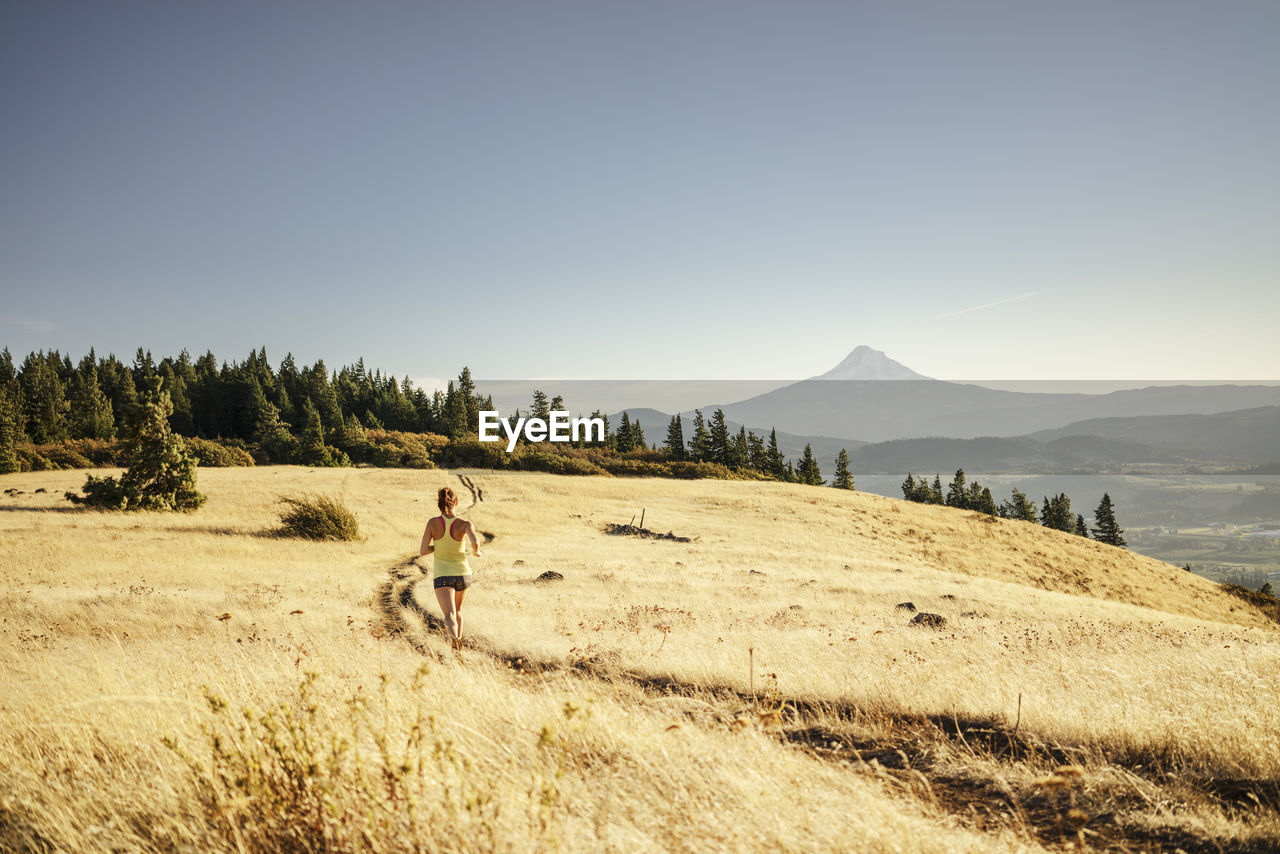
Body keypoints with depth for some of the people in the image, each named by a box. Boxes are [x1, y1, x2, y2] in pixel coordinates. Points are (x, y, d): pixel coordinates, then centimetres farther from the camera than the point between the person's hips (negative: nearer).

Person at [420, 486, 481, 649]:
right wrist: (476, 552, -4)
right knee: (457, 609, 28)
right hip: (462, 573, 2)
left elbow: (423, 551, -7)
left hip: (442, 576, -2)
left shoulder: (433, 523, -6)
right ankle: (458, 638, 31)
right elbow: (475, 543, -27)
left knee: (449, 614, -14)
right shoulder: (464, 524, -10)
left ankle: (454, 637, -42)